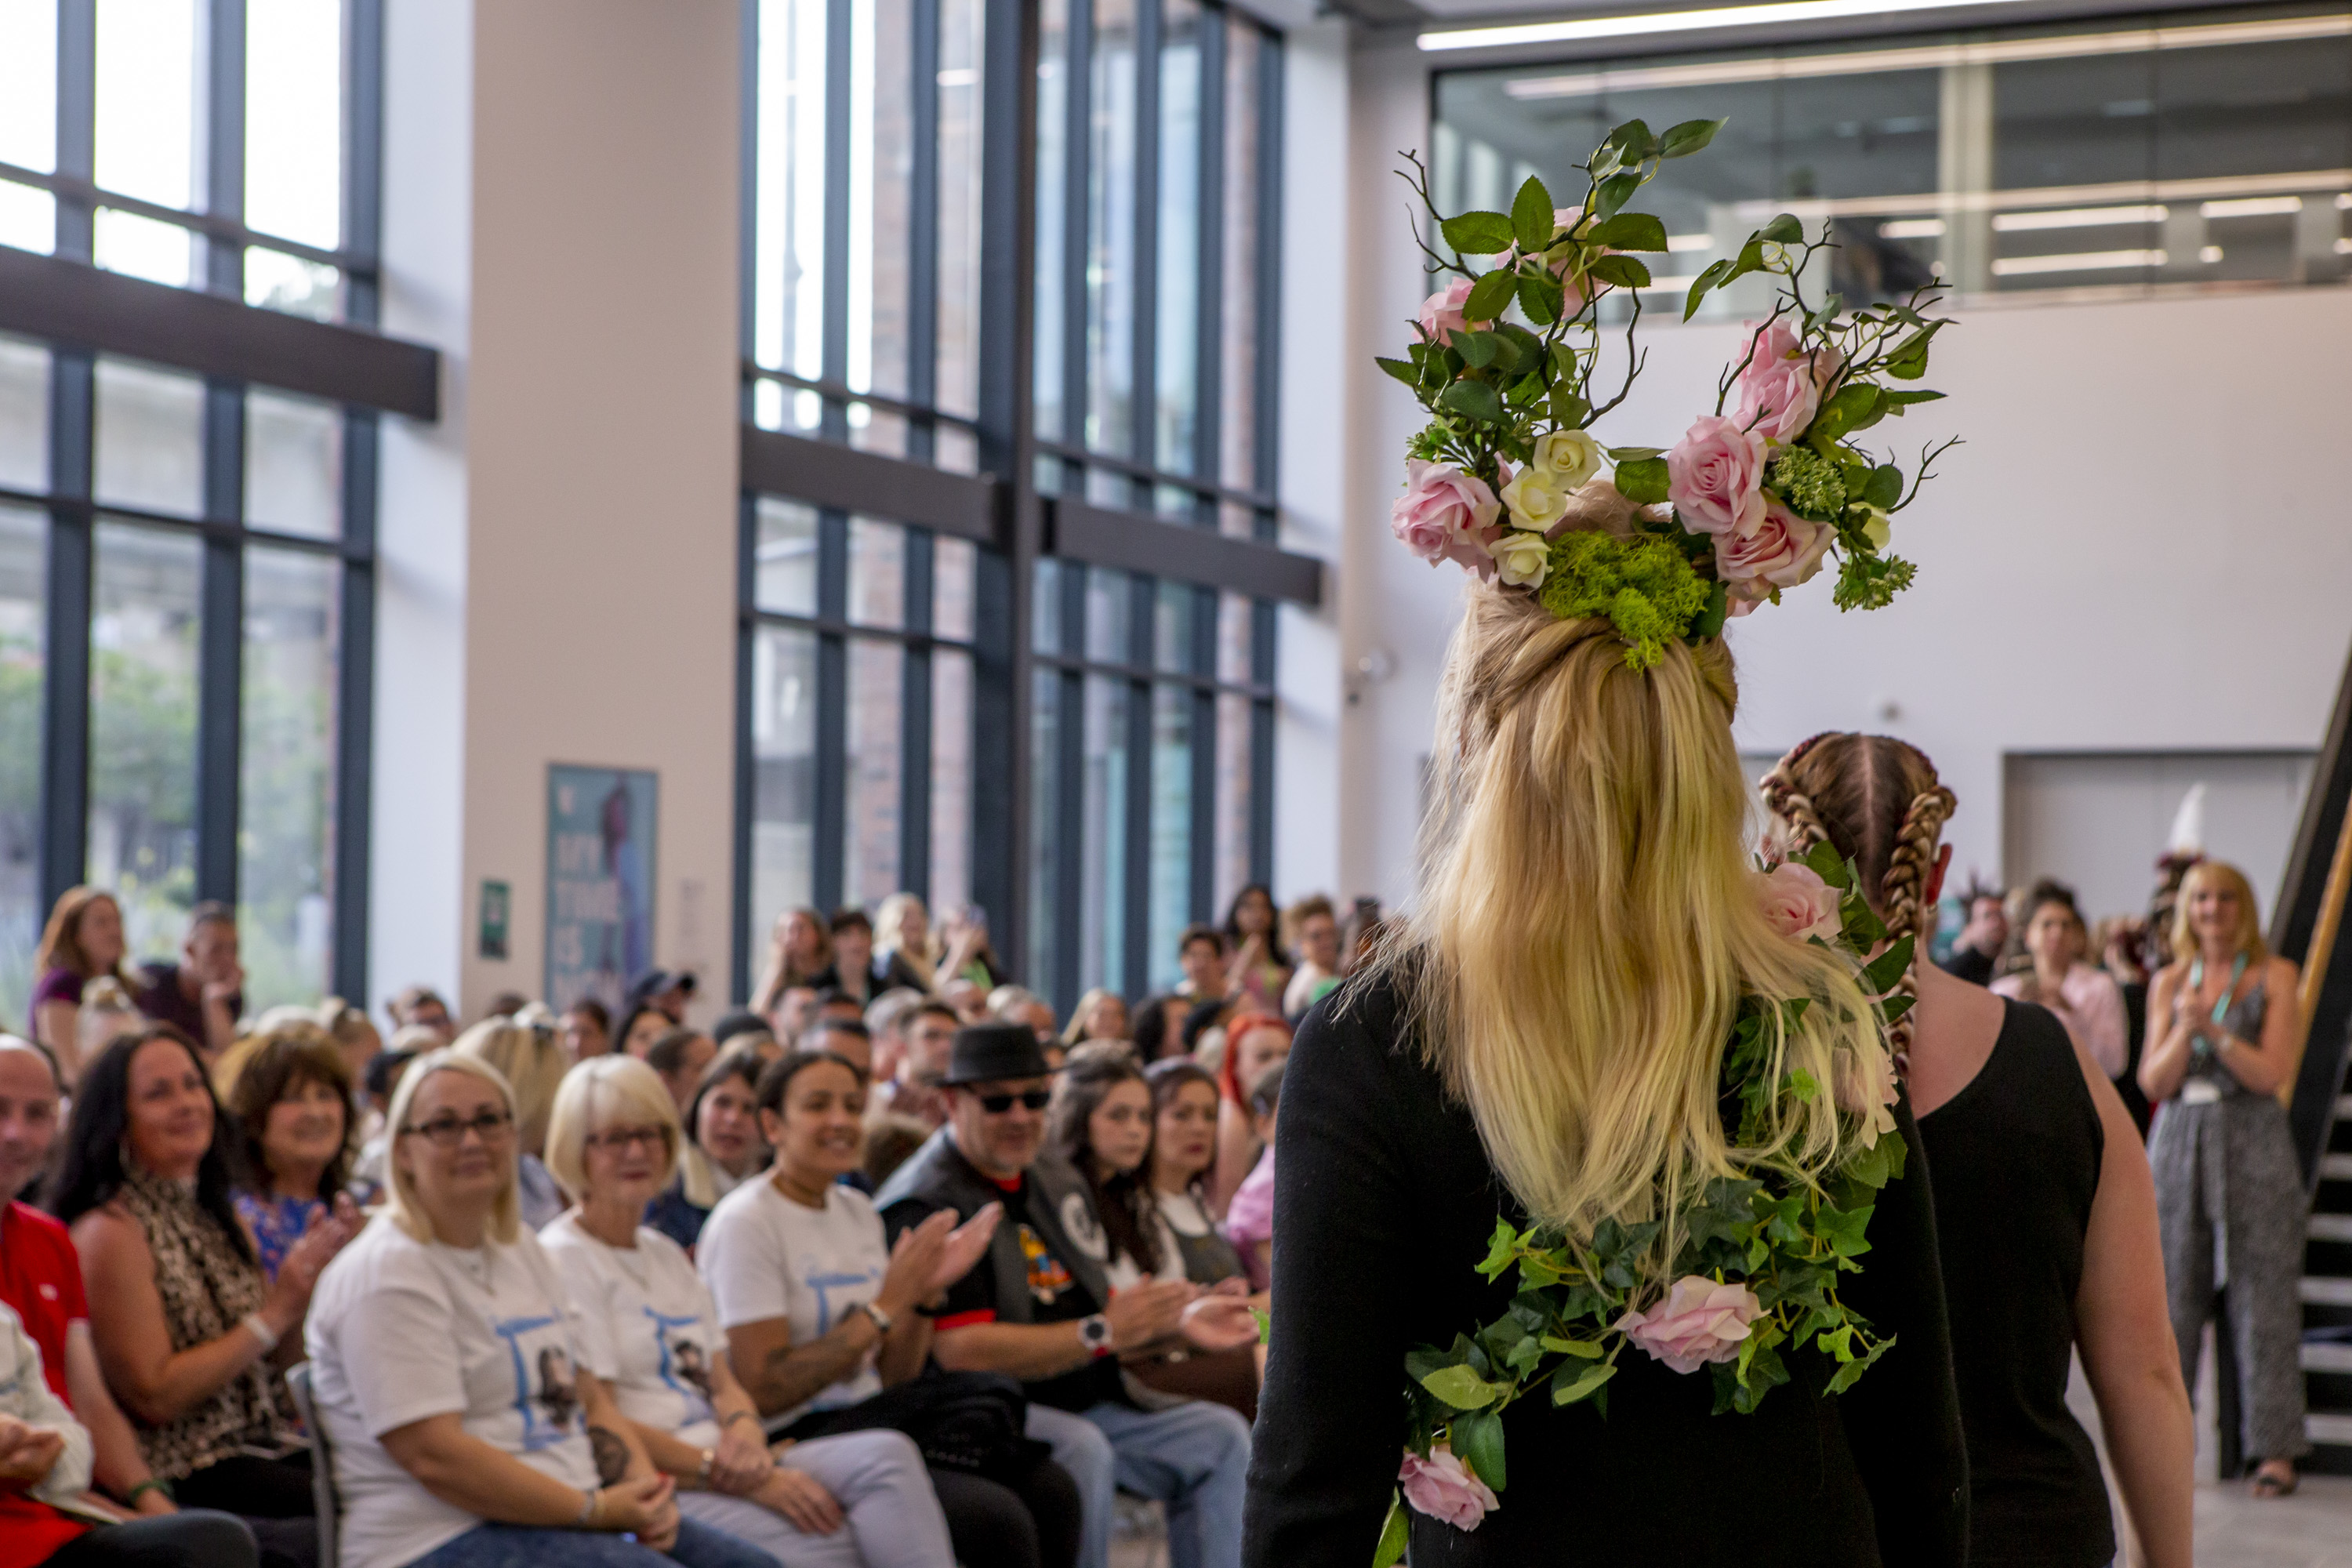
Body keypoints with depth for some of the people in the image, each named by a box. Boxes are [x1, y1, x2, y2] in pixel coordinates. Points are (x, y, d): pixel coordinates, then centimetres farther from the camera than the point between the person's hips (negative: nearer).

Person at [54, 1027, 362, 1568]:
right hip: (191, 1478, -7)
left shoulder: (220, 1216, 16)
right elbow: (152, 1396, -14)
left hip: (270, 1448, 7)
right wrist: (273, 1317, -12)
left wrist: (304, 1283, 0)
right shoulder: (111, 1232, -8)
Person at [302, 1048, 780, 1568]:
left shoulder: (520, 1247, 18)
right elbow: (433, 1456, -19)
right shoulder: (388, 1272, -11)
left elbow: (588, 1394, 18)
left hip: (574, 1512, 9)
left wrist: (645, 1487, -3)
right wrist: (594, 1510, -17)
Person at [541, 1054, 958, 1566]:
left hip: (720, 1461, 8)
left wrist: (744, 1430, -8)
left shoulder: (666, 1254, 23)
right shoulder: (563, 1258, -3)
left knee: (885, 1453, -21)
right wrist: (752, 1482, -14)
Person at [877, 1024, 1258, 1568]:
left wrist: (1181, 1320, 7)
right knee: (1081, 1446, -35)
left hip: (1086, 1407, 9)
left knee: (1220, 1433, -4)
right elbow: (963, 1351, -21)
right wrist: (1101, 1333, -18)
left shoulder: (1060, 1183, 19)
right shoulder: (927, 1205, -12)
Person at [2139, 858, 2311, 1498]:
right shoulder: (2169, 983, 11)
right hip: (2179, 1141, 3)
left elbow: (2273, 1073, -7)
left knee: (2262, 1296, -2)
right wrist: (2183, 1029, -11)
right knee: (2171, 1294, 2)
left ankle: (2276, 1448, 3)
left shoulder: (2274, 976, 1)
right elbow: (2154, 1082, 5)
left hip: (2253, 1145, -3)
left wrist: (2214, 1030, -18)